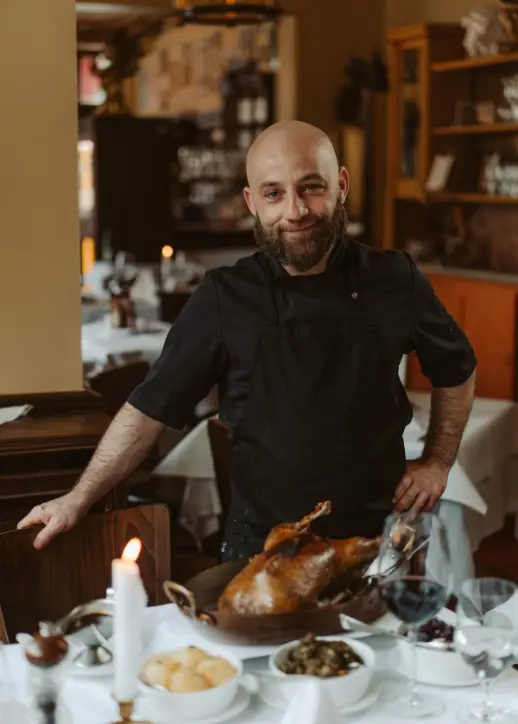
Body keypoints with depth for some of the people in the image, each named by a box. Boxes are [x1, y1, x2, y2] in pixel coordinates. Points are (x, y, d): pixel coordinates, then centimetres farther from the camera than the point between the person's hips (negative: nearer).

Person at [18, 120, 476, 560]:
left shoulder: (395, 281, -7)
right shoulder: (225, 298, -10)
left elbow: (456, 369, 10)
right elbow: (152, 406, -6)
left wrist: (438, 463, 5)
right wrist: (79, 500, -11)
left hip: (378, 537, 1)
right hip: (261, 544, -1)